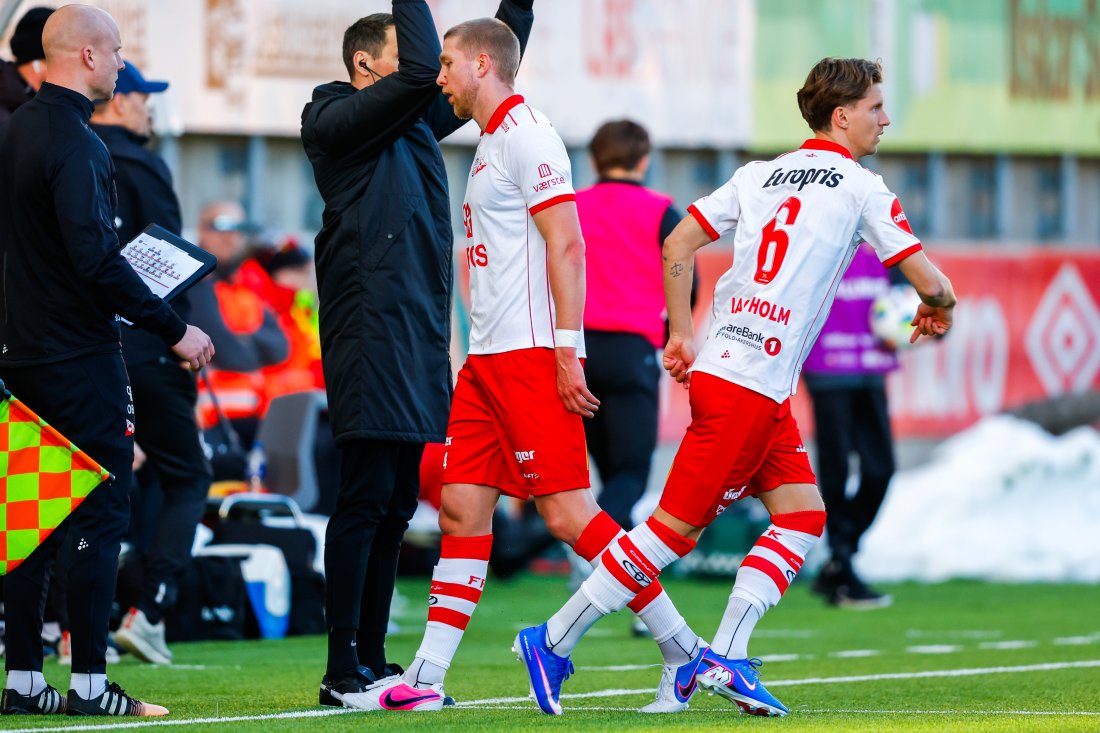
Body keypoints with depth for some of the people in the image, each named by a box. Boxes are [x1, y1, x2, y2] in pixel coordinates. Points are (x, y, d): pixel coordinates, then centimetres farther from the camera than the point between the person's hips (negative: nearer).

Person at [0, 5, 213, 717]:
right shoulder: (75, 142, -16)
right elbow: (96, 259, -23)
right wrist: (174, 328, -17)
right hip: (81, 356, -9)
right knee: (101, 512, -4)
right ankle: (89, 682, -4)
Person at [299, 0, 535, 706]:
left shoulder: (415, 120, 19)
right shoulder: (335, 120, -6)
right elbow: (423, 68, -19)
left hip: (420, 329, 9)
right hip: (369, 325, -9)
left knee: (396, 503, 9)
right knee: (366, 495, -10)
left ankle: (374, 658, 13)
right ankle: (343, 668, -9)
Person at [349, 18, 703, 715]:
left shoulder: (526, 134, -10)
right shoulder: (492, 142, 20)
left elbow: (566, 244, -17)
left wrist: (565, 348, -22)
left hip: (533, 354, -10)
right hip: (490, 357, 10)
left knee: (568, 511, -11)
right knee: (463, 506, 5)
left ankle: (685, 651, -6)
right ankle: (425, 679, 4)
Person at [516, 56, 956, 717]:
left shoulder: (760, 174, 16)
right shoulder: (860, 188, -3)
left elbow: (677, 247, 14)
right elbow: (929, 281, -2)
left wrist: (683, 336, 21)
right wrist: (938, 309, 20)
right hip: (748, 388, -8)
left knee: (804, 514, 9)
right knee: (677, 526, -5)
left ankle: (726, 658, 2)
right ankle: (555, 642, -2)